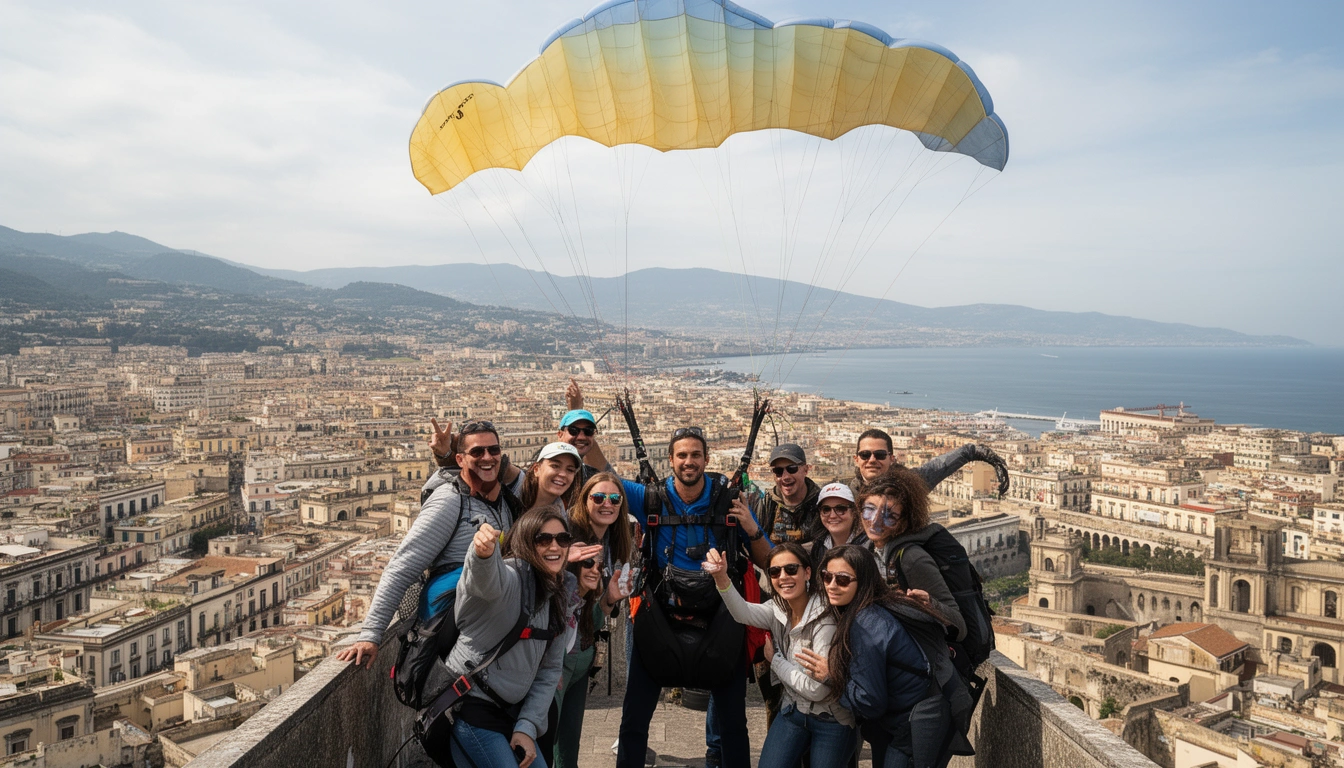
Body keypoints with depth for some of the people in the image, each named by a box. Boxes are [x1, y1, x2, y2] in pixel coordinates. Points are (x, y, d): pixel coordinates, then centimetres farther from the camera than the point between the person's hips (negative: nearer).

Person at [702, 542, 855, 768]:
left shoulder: (825, 618, -21)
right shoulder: (778, 610, -3)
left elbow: (817, 689, -21)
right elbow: (743, 613, -26)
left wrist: (775, 659, -12)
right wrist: (721, 577, -43)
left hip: (831, 721, -5)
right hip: (792, 711, 5)